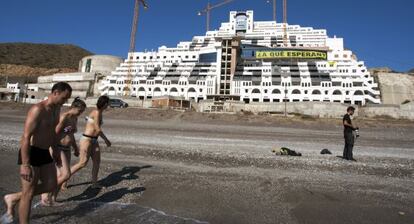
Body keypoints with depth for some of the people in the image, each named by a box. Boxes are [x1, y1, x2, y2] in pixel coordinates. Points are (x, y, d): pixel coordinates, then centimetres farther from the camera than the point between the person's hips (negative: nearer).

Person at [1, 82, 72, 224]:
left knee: (51, 186, 14)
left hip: (44, 154, 8)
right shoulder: (38, 110, -21)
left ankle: (13, 198, 31)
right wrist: (25, 165, -25)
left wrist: (55, 151, 22)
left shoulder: (56, 109, 6)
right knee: (28, 193, 3)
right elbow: (26, 137, -24)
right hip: (31, 154, -8)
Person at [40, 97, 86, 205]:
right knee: (66, 175, -10)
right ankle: (46, 194, 10)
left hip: (66, 149, 8)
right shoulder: (64, 117, -16)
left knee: (61, 175, 11)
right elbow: (55, 133, -18)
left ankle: (52, 199, 23)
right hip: (58, 148, -8)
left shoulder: (75, 119, 9)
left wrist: (75, 148, 23)